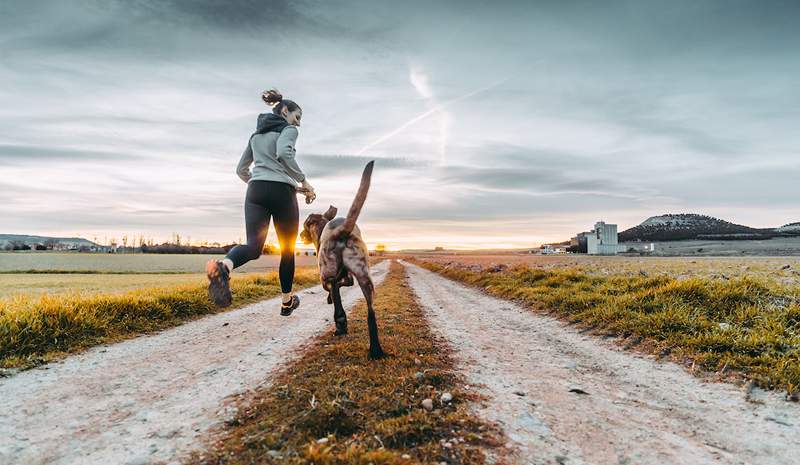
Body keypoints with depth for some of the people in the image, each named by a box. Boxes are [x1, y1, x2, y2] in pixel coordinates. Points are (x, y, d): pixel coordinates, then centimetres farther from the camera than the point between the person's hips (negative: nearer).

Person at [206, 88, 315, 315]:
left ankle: (223, 266, -46)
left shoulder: (256, 134, 26)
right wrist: (303, 181, -11)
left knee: (253, 247, -10)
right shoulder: (288, 129, 5)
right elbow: (283, 153, -18)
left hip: (255, 192, 5)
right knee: (288, 249, 11)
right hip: (281, 192, -5)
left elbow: (241, 170, 27)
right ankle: (287, 301, 24)